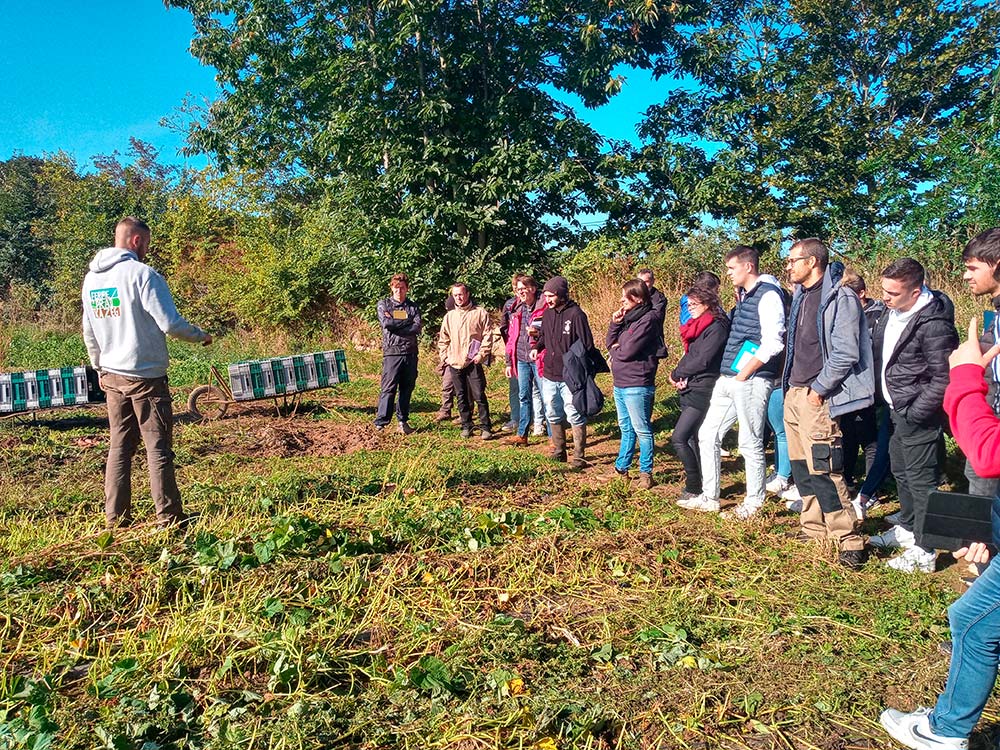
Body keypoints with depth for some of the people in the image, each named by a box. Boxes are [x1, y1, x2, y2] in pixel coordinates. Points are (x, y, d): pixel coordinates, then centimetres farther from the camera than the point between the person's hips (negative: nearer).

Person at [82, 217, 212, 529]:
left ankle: (115, 518, 16)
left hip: (112, 376, 7)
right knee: (158, 447, 0)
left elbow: (89, 333, 16)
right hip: (146, 377, -7)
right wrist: (201, 336, -1)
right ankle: (168, 517, 4)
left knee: (119, 446, 12)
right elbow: (170, 324, -17)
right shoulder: (142, 274, -14)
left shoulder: (91, 278, 10)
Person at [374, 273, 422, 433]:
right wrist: (407, 321, -4)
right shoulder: (383, 304, 6)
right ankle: (380, 422, -4)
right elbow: (386, 323, -12)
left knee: (407, 389, 8)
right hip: (392, 352, -3)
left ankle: (403, 420, 18)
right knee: (388, 388, -8)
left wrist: (395, 324, -10)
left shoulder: (412, 306, 12)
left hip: (410, 353, 3)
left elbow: (418, 327, -5)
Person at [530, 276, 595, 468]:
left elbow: (587, 345, -12)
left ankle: (579, 457, 11)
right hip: (549, 375, 7)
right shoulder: (547, 313, 6)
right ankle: (558, 452, 31)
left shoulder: (576, 314, -13)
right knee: (553, 415, 17)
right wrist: (536, 347, 0)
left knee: (575, 417, 1)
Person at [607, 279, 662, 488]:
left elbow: (628, 351, -19)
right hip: (620, 383, 9)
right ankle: (621, 467, 28)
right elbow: (610, 343, 11)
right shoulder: (627, 317, 13)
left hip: (637, 385, -9)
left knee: (642, 430, 2)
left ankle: (646, 472, 11)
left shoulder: (648, 319, -14)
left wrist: (615, 350, 2)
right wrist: (615, 323, -4)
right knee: (626, 428, 19)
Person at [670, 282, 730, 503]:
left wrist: (677, 374, -7)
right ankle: (699, 484, 23)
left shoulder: (716, 327, -13)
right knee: (693, 439, 14)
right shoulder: (697, 326, 16)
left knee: (679, 438, -13)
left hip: (703, 390, -9)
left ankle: (694, 487, -2)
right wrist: (682, 377, -4)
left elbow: (702, 360, -20)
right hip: (690, 388, 9)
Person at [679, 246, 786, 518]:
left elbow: (772, 343, -20)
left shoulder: (768, 294, -12)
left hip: (751, 381, -10)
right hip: (727, 380, 10)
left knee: (750, 443, 0)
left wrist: (743, 373, -16)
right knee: (708, 435, 11)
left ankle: (754, 503, 15)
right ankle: (709, 498, 21)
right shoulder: (743, 294, 17)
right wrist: (725, 372, 14)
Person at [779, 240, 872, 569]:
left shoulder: (839, 297, -12)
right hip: (793, 394, 9)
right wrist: (792, 387, 15)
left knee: (822, 469, -11)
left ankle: (849, 541, -4)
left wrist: (818, 389, -15)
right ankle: (814, 530, 23)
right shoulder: (801, 296, 16)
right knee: (802, 467, 13)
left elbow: (845, 353, -19)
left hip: (816, 397, -9)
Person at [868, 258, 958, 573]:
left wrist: (914, 413, -19)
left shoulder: (933, 323, -23)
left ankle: (924, 552, 8)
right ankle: (907, 529, 39)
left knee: (920, 479, -2)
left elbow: (944, 379, -23)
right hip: (898, 411, 9)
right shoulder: (893, 313, 3)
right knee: (900, 472, 21)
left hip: (918, 416, -9)